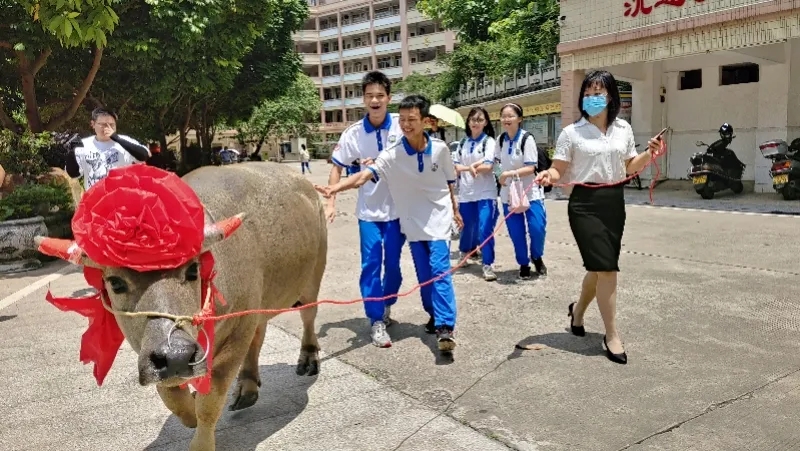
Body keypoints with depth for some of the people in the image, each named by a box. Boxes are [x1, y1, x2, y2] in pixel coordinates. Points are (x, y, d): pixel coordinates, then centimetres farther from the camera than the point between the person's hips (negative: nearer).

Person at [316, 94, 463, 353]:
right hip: (413, 223, 1)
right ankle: (435, 315, 30)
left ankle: (445, 327, -13)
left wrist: (455, 210, 17)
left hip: (438, 219, -1)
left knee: (439, 270, -11)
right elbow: (364, 176, -28)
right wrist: (333, 188, -44)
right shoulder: (391, 156, -15)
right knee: (424, 274, 10)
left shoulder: (440, 149, -10)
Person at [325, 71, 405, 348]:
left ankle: (387, 307, 33)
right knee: (371, 264, -1)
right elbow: (337, 168, 3)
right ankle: (376, 321, 9)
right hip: (368, 210, 0)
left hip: (397, 208, 0)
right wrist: (331, 202, -5)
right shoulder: (353, 134, -4)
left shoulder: (402, 126, -6)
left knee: (393, 263, 8)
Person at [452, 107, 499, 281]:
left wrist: (464, 168, -6)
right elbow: (455, 166, 5)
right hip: (466, 193, 4)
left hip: (486, 193, -4)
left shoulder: (489, 141, -3)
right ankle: (464, 251, 42)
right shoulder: (463, 143, 11)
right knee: (467, 226, 15)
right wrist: (470, 167, -15)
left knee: (485, 229, -10)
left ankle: (488, 265, -2)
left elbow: (488, 166, -13)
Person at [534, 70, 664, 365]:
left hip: (614, 202, 5)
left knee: (601, 267, 12)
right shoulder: (571, 132, -4)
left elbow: (630, 167, 16)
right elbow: (559, 170, -7)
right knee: (605, 267, -9)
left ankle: (578, 309, 40)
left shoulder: (623, 129, 9)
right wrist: (548, 176, -28)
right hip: (585, 204, -5)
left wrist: (649, 155, -2)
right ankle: (612, 336, 4)